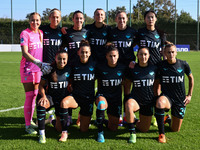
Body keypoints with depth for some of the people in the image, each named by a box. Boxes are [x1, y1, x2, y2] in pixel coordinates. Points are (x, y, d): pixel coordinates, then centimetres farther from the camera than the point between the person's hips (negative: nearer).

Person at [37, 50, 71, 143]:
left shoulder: (69, 69, -5)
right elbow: (41, 84, -5)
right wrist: (43, 96, -21)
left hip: (63, 99, 2)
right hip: (51, 97, -1)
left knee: (60, 129, -2)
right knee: (41, 104, -39)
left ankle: (54, 118, 37)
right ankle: (41, 134, -26)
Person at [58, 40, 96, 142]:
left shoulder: (94, 64, -2)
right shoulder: (74, 65, -2)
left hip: (89, 98, 0)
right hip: (75, 96, 0)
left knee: (84, 130, 3)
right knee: (64, 102, -37)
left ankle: (82, 115, 38)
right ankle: (64, 132, -24)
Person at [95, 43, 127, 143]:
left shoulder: (122, 68, -5)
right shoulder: (100, 68, -8)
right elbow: (99, 83, 4)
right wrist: (100, 95, -2)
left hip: (116, 98, 2)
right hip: (103, 95, -2)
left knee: (113, 128, 3)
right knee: (101, 103, -41)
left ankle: (110, 119, 41)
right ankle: (100, 132, -24)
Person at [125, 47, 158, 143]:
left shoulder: (154, 68, -2)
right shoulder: (132, 69, -6)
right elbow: (128, 84, 4)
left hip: (149, 101, 2)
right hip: (135, 99, -2)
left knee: (144, 129, 7)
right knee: (129, 105, -41)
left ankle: (136, 122, 43)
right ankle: (132, 133, -23)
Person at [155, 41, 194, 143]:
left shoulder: (183, 64, -5)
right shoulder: (161, 65, -9)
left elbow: (191, 78, 12)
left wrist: (189, 95, 10)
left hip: (180, 100, 2)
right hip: (166, 96, -2)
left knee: (175, 130, 8)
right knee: (160, 103, -41)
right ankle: (161, 134, -27)